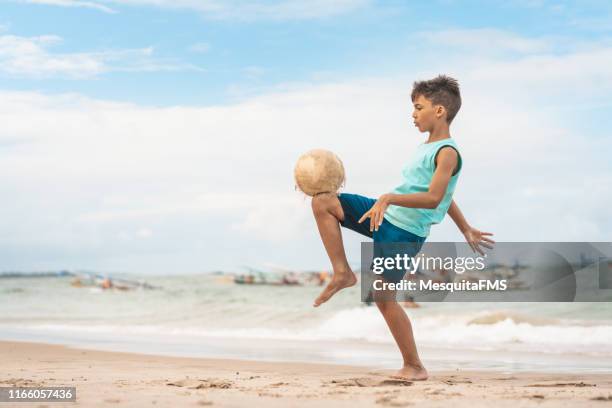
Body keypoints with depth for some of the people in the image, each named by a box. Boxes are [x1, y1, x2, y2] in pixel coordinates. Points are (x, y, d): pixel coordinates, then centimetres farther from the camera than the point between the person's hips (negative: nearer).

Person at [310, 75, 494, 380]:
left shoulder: (447, 153, -15)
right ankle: (343, 273, 3)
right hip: (386, 216, 9)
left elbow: (434, 197, -27)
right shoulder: (427, 147, 15)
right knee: (322, 201, 0)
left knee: (383, 296, -7)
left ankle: (414, 367, 5)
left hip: (404, 233, -9)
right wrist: (466, 229, 33)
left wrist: (390, 198, -37)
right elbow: (445, 196, 25)